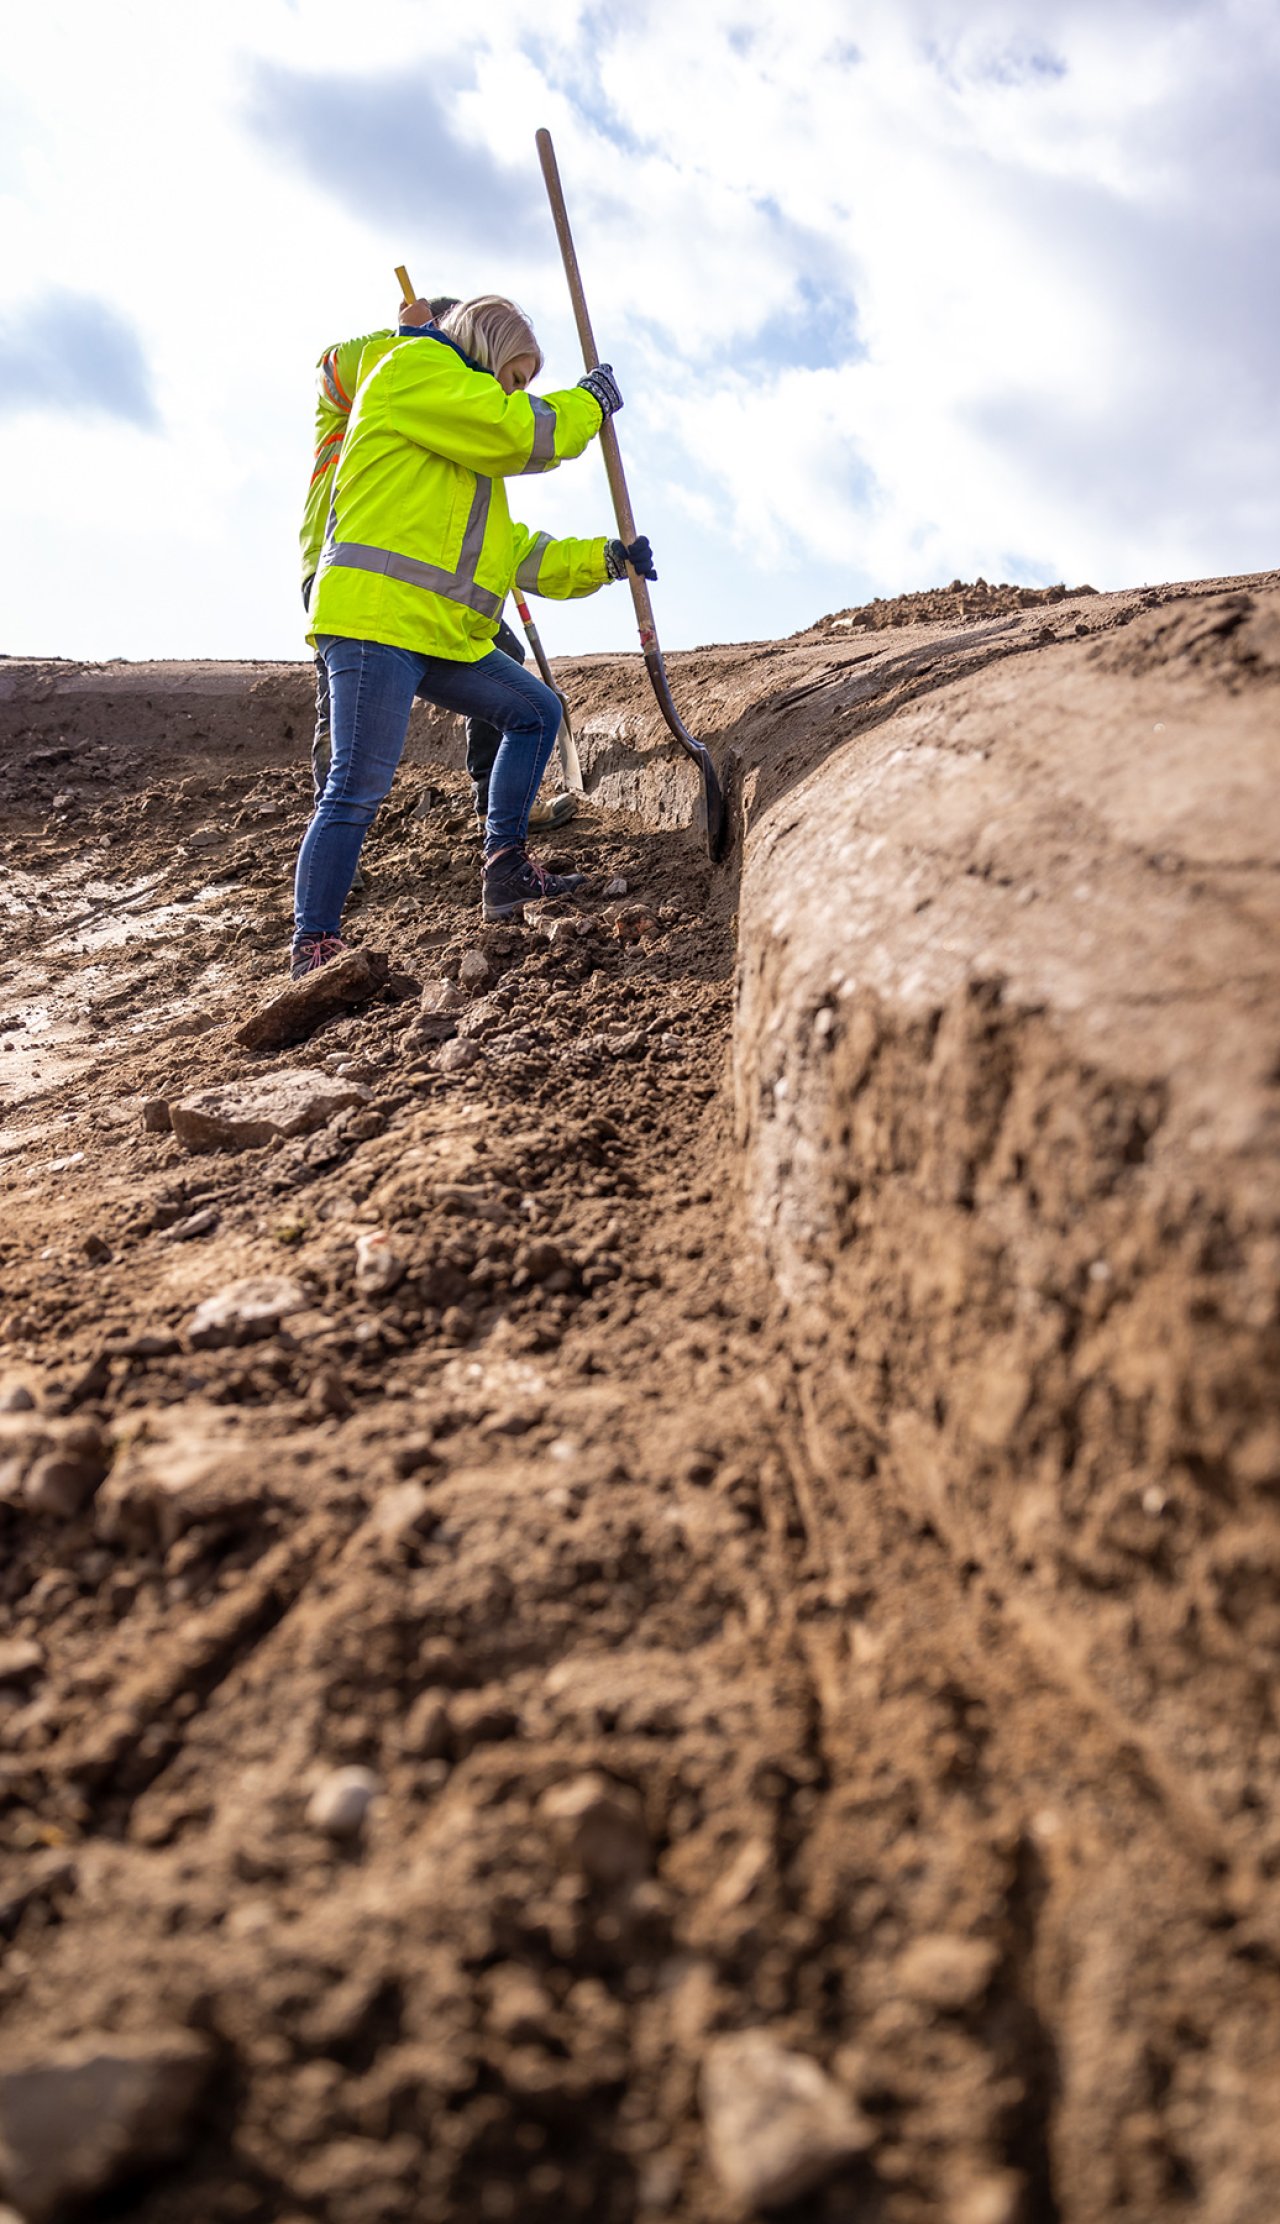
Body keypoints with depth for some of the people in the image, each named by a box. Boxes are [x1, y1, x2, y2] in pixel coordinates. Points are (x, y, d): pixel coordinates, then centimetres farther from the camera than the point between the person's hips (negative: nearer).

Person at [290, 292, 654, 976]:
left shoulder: (471, 456, 32)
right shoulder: (412, 367, 4)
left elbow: (514, 554, 28)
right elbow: (519, 432, -8)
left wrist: (605, 559, 20)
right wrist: (589, 401, 8)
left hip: (446, 635, 10)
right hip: (374, 617, -10)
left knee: (536, 710, 15)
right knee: (357, 788, -15)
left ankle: (506, 873, 14)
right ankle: (312, 950, -12)